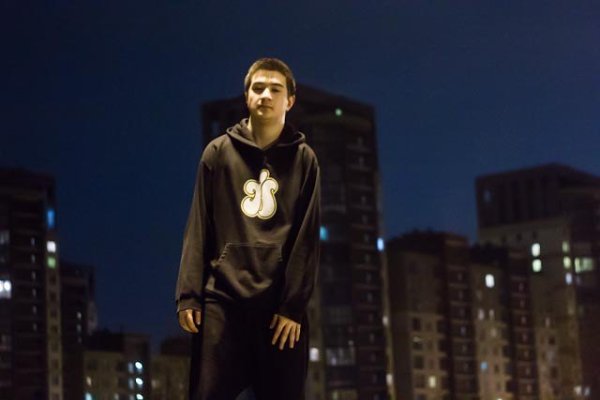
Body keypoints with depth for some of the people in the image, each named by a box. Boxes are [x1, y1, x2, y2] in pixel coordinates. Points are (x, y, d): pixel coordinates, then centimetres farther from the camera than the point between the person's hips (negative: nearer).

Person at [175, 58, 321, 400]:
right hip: (223, 299, 0)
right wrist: (189, 295, -3)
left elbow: (307, 240, 1)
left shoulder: (303, 159, 8)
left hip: (282, 305, 0)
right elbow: (199, 229, 6)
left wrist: (294, 305, -7)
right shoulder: (219, 153, 10)